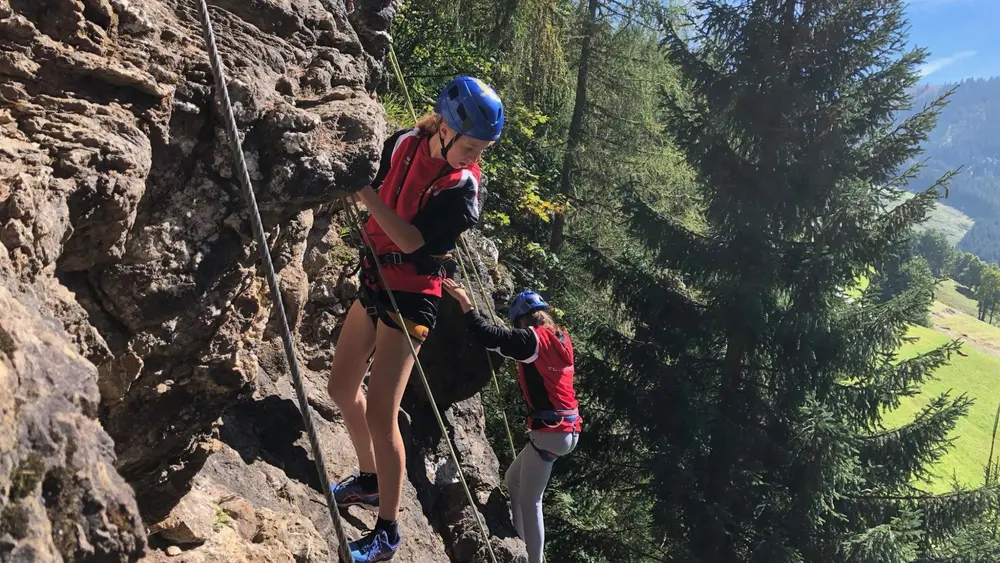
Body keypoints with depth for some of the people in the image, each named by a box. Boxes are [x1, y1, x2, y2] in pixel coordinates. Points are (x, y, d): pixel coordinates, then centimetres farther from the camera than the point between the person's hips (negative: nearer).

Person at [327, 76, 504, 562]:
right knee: (342, 388, 17)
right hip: (374, 281, 7)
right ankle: (370, 481, 37)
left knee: (380, 413, -10)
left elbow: (411, 240, -27)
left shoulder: (462, 188, -20)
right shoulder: (402, 144, -2)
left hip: (409, 298, -7)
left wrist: (363, 191, -29)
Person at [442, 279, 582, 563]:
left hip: (551, 430, -9)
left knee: (530, 501, 0)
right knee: (513, 479, 22)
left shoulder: (533, 339, -13)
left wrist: (465, 302, -14)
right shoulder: (561, 338, 10)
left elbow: (490, 336, -21)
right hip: (567, 428, 9)